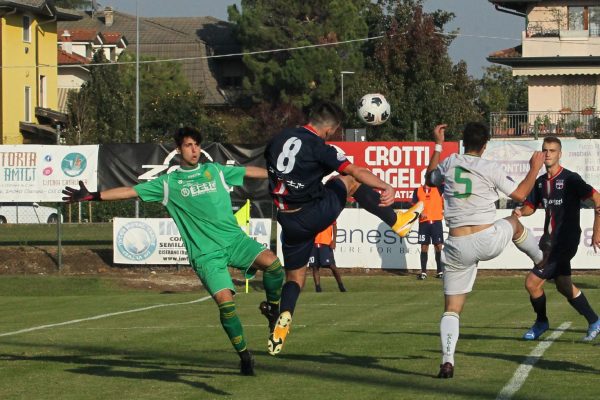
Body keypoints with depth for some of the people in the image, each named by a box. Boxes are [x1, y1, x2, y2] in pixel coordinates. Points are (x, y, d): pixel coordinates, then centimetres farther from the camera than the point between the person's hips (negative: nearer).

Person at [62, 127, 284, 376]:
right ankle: (244, 356, -1)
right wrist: (92, 196, 0)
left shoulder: (215, 171, 16)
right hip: (205, 253, -2)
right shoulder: (168, 183, 11)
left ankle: (273, 308, 3)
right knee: (225, 301, -20)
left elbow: (251, 172, 22)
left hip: (234, 239, 2)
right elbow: (130, 191, 8)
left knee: (271, 262, -26)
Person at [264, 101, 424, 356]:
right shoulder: (318, 148, -14)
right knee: (348, 181, 17)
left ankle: (281, 326, -5)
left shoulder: (279, 139, 6)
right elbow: (355, 171, -25)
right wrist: (386, 187, -35)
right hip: (314, 215, -5)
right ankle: (397, 222, 22)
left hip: (287, 219, 5)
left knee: (295, 276, 17)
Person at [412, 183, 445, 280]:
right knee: (424, 247, 1)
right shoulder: (418, 191, 9)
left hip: (436, 221, -1)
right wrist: (420, 213, -8)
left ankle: (440, 271, 8)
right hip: (423, 222, 1)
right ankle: (423, 272, 6)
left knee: (438, 246, -1)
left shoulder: (438, 189, 6)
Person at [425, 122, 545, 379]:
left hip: (458, 247, 2)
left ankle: (447, 362, -11)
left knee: (452, 309, 5)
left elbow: (430, 179, 27)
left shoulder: (448, 164, 4)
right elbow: (520, 195, 5)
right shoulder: (490, 169, -5)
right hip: (489, 241, -2)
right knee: (514, 223, 34)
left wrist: (438, 145, 35)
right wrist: (535, 168, 18)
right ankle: (543, 260, 54)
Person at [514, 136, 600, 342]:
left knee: (533, 282, -9)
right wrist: (520, 212, -8)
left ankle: (541, 322, 15)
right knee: (563, 285, 16)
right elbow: (531, 206, 16)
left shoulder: (570, 179, -14)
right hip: (550, 239, 8)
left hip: (565, 240, -8)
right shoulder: (541, 182, 8)